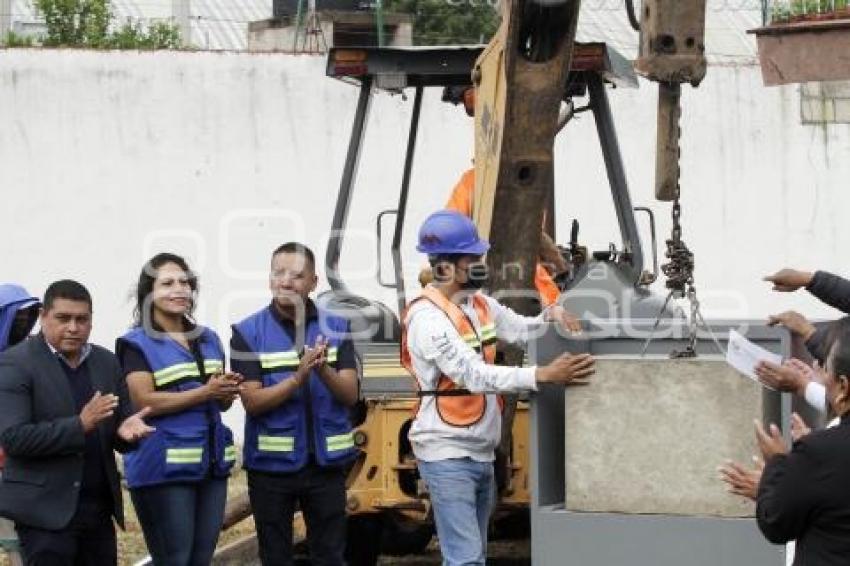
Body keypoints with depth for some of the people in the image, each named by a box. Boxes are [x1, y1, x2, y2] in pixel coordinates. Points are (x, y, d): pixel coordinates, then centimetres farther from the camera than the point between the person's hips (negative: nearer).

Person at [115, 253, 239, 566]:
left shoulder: (208, 339, 16)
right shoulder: (137, 343, -4)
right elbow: (144, 401, -15)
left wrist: (228, 391, -4)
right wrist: (205, 392, -18)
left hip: (211, 463, 7)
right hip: (163, 468, -7)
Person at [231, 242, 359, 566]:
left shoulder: (336, 328, 2)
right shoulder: (248, 333, -4)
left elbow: (350, 394, -4)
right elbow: (252, 402, -11)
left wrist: (324, 371, -25)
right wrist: (299, 377, -25)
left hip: (327, 462, 1)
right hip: (271, 465, -1)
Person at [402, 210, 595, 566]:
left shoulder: (479, 304, 9)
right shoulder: (428, 318, -20)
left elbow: (522, 330, 20)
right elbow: (475, 375, -29)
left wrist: (551, 315, -3)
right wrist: (544, 375, -35)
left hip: (482, 454, 9)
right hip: (447, 456, -9)